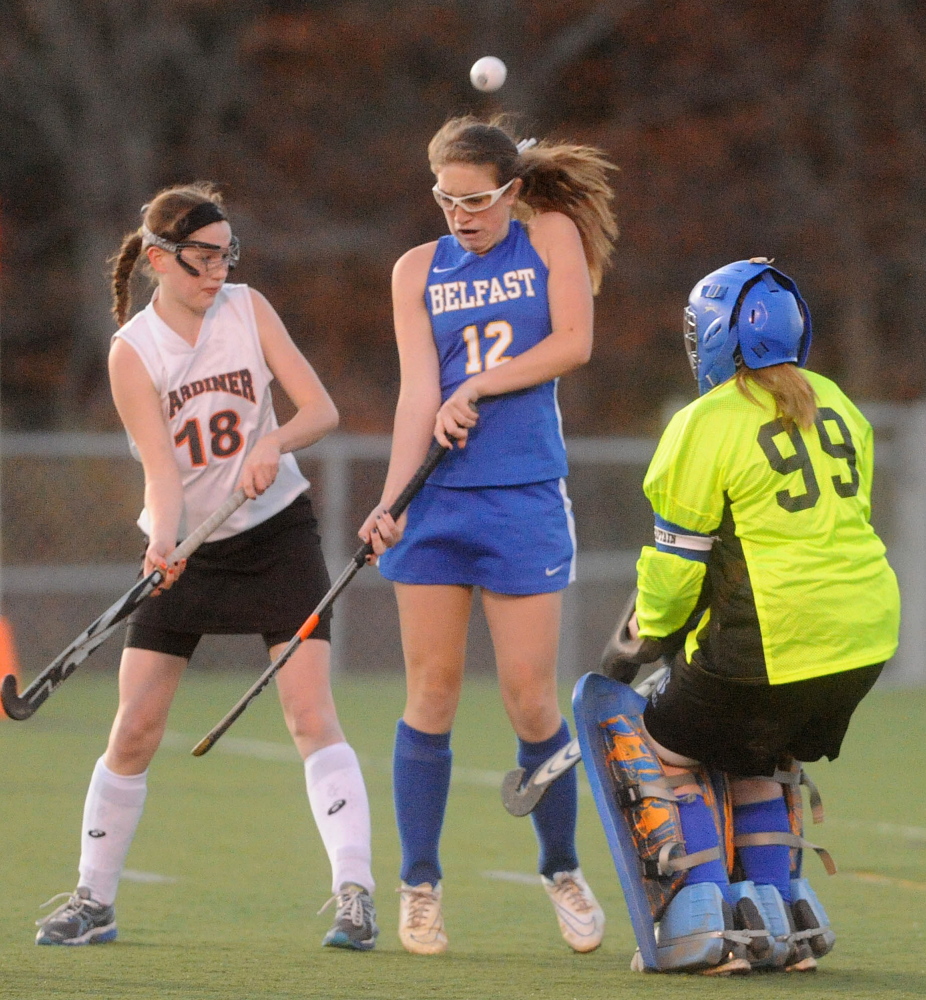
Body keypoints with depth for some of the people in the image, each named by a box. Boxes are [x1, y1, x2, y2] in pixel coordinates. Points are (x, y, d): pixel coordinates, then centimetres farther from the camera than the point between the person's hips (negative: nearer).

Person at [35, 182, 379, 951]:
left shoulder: (248, 310, -5)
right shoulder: (133, 351, -10)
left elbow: (322, 408, -7)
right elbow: (161, 465, -20)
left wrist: (275, 442, -28)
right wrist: (163, 540, -38)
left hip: (276, 533, 0)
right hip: (185, 549, 0)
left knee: (311, 713, -14)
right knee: (134, 731, -1)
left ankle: (355, 892, -16)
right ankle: (94, 900, 14)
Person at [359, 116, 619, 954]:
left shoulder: (552, 235, 5)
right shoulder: (419, 269, 7)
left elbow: (573, 342, -7)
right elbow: (419, 391, -3)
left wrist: (476, 388, -10)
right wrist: (391, 499, -15)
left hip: (525, 499, -1)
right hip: (434, 502, 2)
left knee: (531, 699, -1)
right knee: (432, 693, 0)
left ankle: (563, 870, 18)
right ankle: (420, 886, 9)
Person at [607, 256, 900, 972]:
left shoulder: (707, 425, -10)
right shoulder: (834, 403, 11)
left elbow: (679, 557, -6)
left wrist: (648, 636, 11)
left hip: (770, 646, -7)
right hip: (864, 641, 7)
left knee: (668, 753, 12)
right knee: (758, 765, 24)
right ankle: (785, 915, 18)